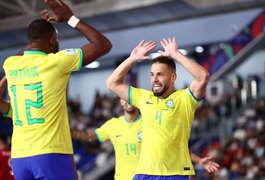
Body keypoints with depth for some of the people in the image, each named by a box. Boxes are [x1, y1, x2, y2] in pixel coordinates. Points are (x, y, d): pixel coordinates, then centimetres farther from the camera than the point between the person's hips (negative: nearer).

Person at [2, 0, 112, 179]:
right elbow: (104, 44, 0)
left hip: (19, 156, 6)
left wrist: (43, 25, 37)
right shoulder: (55, 62, -8)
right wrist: (70, 18, 7)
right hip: (50, 154, -6)